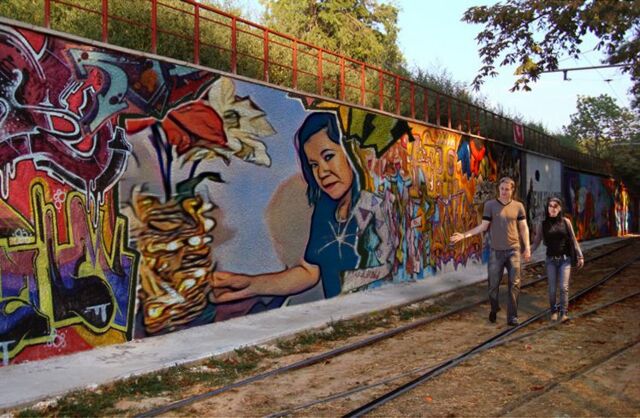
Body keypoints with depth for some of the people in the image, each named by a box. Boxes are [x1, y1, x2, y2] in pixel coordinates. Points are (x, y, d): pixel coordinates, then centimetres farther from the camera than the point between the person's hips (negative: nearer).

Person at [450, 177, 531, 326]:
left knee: (514, 284, -2)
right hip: (496, 251, 0)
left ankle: (512, 316, 5)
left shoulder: (518, 206, 2)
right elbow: (483, 226, -1)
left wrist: (527, 248, -1)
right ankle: (494, 309, 30)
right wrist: (464, 235, -12)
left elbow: (523, 228, 6)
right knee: (493, 283, 7)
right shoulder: (490, 205, -2)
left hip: (513, 250, 1)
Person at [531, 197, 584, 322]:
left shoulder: (566, 222, -1)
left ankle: (564, 312, -2)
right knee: (552, 289, 2)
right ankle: (554, 311, 20)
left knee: (564, 287, -8)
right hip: (551, 260, 1)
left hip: (565, 259, -1)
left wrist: (580, 256, 1)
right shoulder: (543, 224, 0)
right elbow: (536, 242, 0)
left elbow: (573, 240, 3)